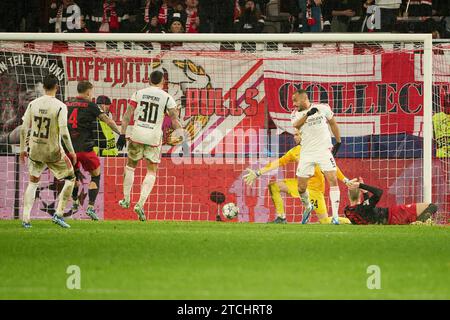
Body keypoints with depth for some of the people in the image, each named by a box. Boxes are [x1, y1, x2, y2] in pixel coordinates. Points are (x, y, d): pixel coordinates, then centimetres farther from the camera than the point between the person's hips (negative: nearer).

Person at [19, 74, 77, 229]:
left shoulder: (33, 104, -2)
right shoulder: (60, 107, -14)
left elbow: (23, 129, 0)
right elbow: (64, 132, -17)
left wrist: (22, 149, 12)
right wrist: (72, 152, -6)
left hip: (35, 151, 4)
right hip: (53, 152, -4)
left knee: (33, 183, 19)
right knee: (70, 179, 15)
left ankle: (25, 219, 11)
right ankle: (58, 214, 6)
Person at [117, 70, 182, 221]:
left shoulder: (138, 94, 5)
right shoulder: (167, 98, 0)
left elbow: (127, 116, 2)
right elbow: (175, 120, -5)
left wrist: (122, 135, 4)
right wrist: (181, 137, 0)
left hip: (137, 135, 2)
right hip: (154, 137, -1)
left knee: (130, 166, 23)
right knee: (151, 172, 7)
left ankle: (126, 200, 26)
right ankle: (140, 204, -8)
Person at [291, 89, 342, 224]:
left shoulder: (323, 108, 0)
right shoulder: (296, 114, 4)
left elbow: (333, 123, 13)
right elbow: (295, 126, -17)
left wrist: (338, 142, 13)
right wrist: (307, 114, -27)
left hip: (324, 150, -2)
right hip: (307, 153, 2)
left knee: (333, 180, -17)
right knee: (301, 187, 4)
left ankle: (335, 216, -15)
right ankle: (307, 207, 35)